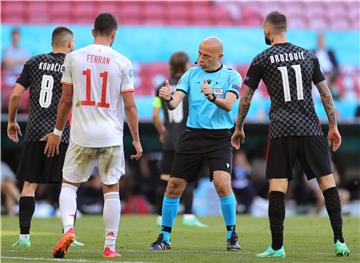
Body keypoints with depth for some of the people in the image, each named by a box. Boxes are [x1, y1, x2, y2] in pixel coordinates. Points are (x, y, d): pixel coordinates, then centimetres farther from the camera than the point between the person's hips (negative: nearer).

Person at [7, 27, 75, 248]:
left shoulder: (34, 62, 8)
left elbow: (15, 95, 6)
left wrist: (12, 121, 19)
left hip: (34, 132, 2)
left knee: (29, 184, 5)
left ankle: (24, 236, 0)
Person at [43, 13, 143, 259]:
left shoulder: (74, 57, 0)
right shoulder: (122, 62, -3)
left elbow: (66, 100, 5)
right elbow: (130, 106, -1)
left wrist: (57, 131, 16)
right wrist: (136, 140, 8)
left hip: (81, 135, 1)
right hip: (112, 137, 0)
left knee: (69, 184, 12)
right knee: (111, 190, 9)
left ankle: (68, 228, -12)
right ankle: (110, 246, 8)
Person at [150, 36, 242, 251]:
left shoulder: (231, 76, -1)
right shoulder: (191, 74, 6)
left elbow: (229, 105, -16)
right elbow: (175, 103, -3)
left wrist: (212, 97, -36)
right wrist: (168, 99, -26)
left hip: (219, 137, -3)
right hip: (193, 135, 3)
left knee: (223, 184, -20)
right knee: (174, 186, 0)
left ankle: (232, 235, -1)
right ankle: (165, 237, 14)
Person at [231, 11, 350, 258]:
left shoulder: (262, 60, 3)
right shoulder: (308, 55, 10)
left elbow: (245, 99, 6)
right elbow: (325, 93, 10)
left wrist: (238, 128, 18)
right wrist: (333, 126, 16)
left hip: (281, 130, -2)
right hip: (311, 129, 2)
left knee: (277, 186, 0)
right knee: (327, 181, 5)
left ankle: (277, 246, -3)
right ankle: (340, 242, -1)